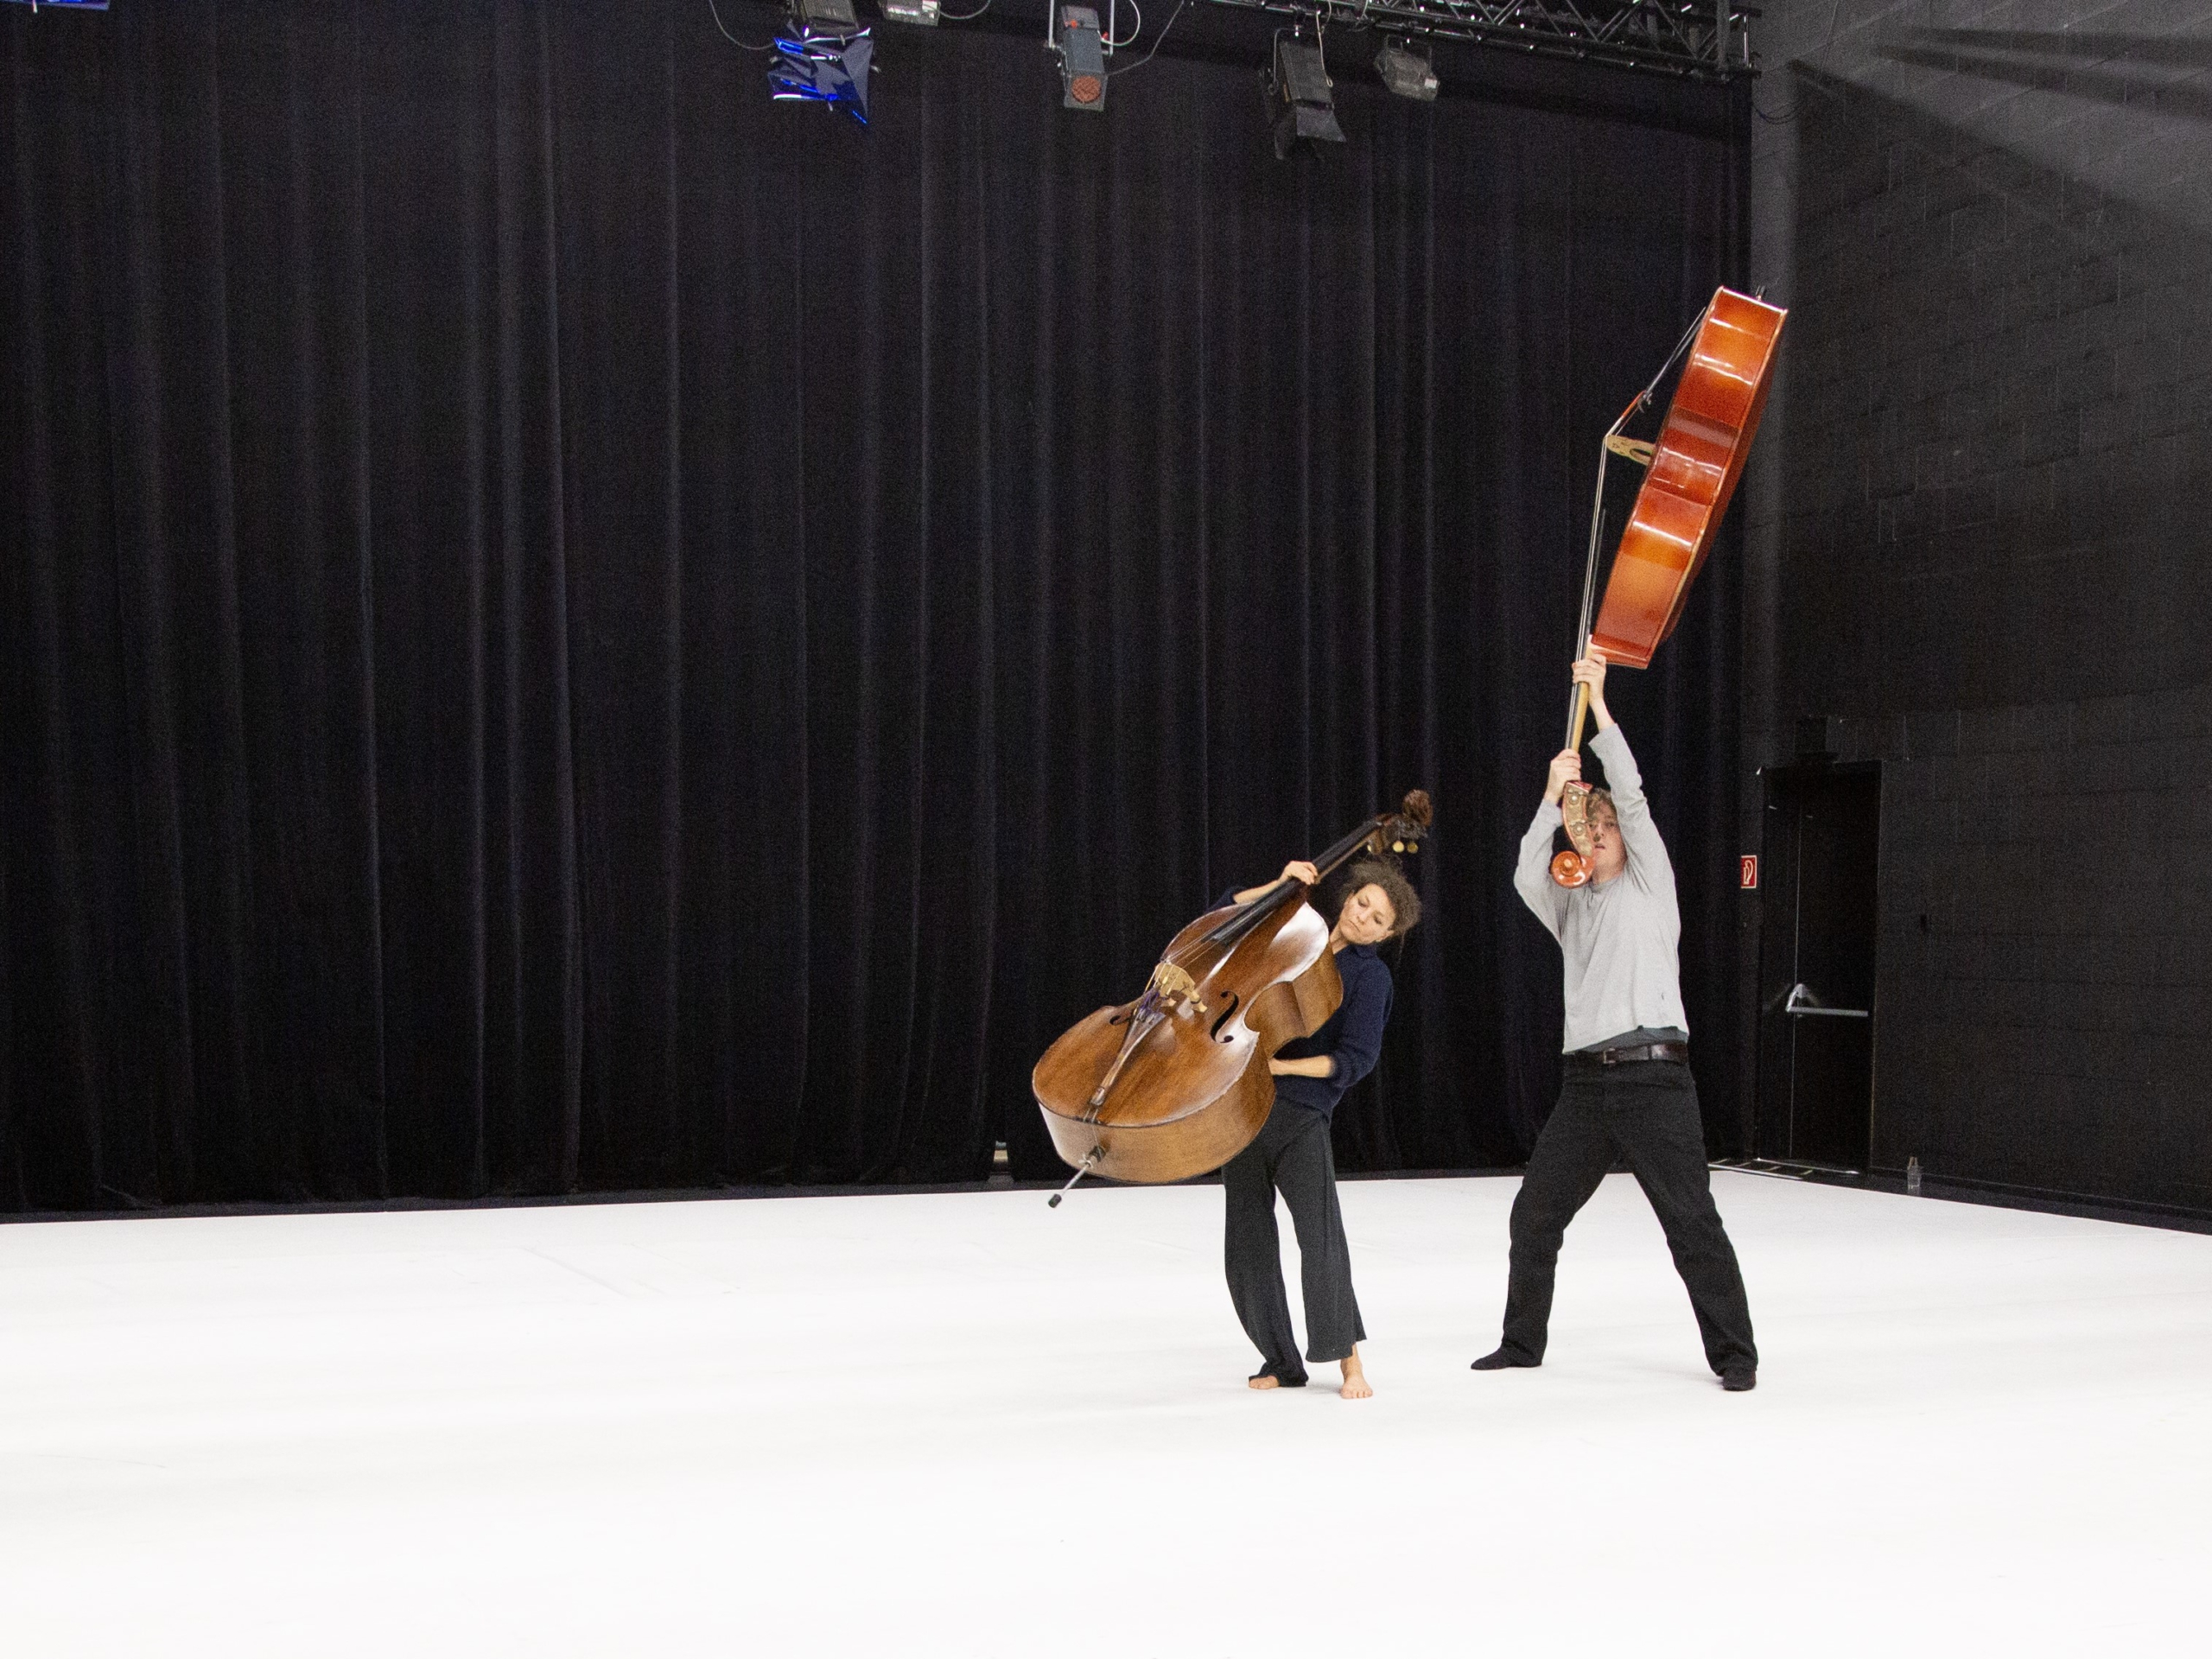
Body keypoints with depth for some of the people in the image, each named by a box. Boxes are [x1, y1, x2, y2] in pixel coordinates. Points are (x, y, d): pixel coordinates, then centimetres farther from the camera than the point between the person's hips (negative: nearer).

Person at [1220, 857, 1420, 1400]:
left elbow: (1355, 1059, -8)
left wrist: (1283, 1066, -18)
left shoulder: (1370, 974, -1)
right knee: (1247, 1243, 5)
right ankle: (1281, 1361, 17)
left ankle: (1348, 1357, -2)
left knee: (1320, 1233, -16)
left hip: (1302, 1115, -4)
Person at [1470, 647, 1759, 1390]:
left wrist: (1598, 704, -8)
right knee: (1534, 1214, 7)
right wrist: (1552, 797, -12)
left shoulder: (1650, 885, 7)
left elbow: (1633, 797, -4)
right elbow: (1526, 878, -4)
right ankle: (1522, 1342, 21)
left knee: (1693, 1222, -6)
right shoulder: (1569, 908, 18)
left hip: (1653, 1075, -5)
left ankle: (1734, 1353, 4)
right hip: (1585, 1079, 5)